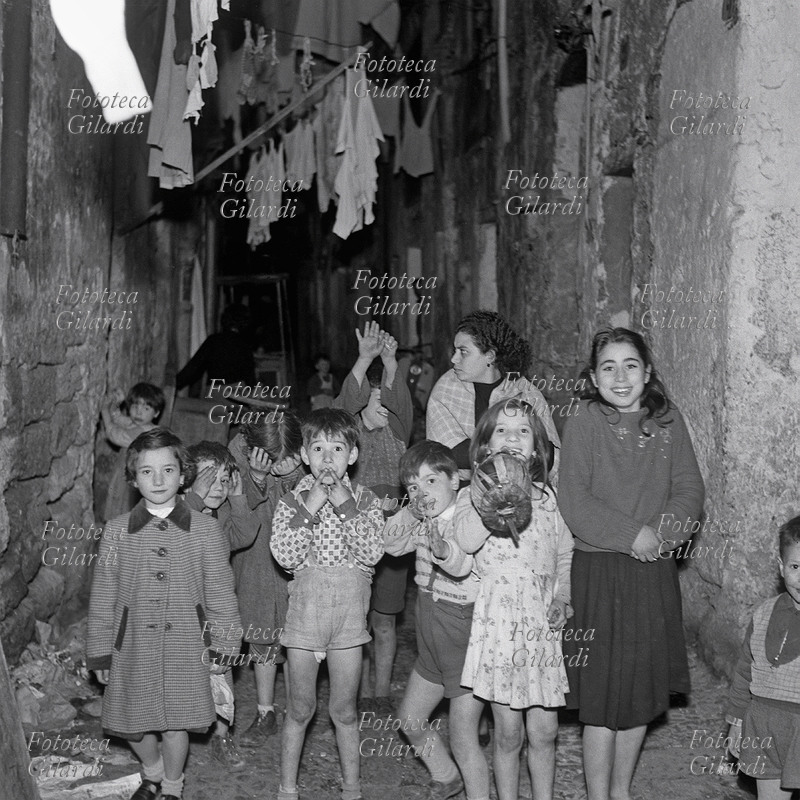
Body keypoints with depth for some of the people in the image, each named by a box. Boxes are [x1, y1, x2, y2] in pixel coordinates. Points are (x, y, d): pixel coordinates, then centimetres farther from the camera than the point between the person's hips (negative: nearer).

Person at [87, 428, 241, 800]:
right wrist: (99, 652, 5)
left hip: (185, 646, -1)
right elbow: (103, 596, 3)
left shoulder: (206, 530, -5)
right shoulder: (116, 531, -2)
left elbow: (219, 592, 1)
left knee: (176, 724, 6)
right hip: (132, 647, 2)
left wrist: (222, 647, 2)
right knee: (132, 722, 11)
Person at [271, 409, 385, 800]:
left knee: (344, 710, 9)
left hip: (349, 610, 0)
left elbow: (372, 553, -13)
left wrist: (345, 504, -18)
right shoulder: (292, 501, -1)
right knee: (300, 708, 10)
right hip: (305, 607, 0)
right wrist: (310, 508, -20)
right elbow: (284, 556, -13)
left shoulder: (365, 501, 1)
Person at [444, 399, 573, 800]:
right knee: (508, 733, 4)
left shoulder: (545, 496, 11)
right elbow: (464, 542, -24)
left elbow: (564, 554, 18)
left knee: (544, 730, 9)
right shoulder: (473, 495, -3)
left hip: (542, 624, 4)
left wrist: (562, 598, 3)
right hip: (498, 619, -4)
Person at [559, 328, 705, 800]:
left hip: (654, 573, 4)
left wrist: (660, 533, -16)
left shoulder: (668, 421, 5)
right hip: (598, 571, -4)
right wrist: (630, 534, -18)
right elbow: (573, 501, -13)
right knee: (602, 695, 1)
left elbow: (690, 491, 1)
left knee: (643, 691, 13)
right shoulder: (584, 422, -6)